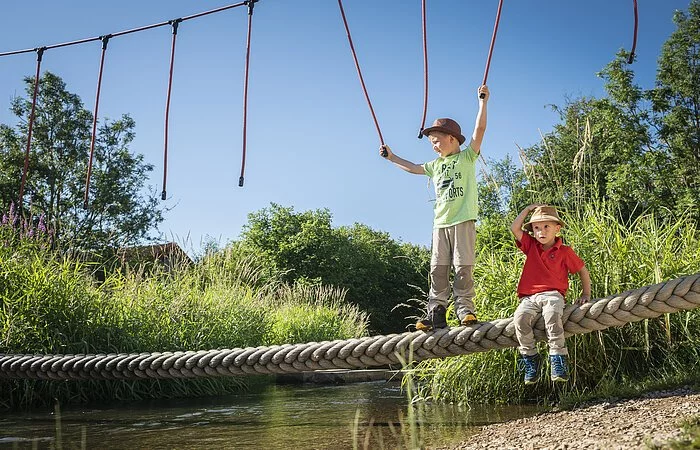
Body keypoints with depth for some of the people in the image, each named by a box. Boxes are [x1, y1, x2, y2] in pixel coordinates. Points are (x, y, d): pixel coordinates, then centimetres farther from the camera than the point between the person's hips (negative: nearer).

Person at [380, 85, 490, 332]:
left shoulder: (467, 157, 3)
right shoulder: (436, 165, 20)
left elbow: (480, 130, -9)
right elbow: (414, 168, 35)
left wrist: (482, 101, -12)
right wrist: (391, 157, 37)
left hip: (463, 220, -6)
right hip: (440, 222, 6)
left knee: (463, 266, -8)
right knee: (437, 268, -1)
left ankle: (464, 308, -4)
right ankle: (436, 312, -1)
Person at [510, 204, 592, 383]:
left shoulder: (565, 251, 10)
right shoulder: (531, 246, 18)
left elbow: (583, 271, 17)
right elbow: (515, 228, 9)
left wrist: (586, 294, 11)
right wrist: (528, 209, 17)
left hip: (552, 294, -3)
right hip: (529, 297, 3)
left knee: (552, 315, -38)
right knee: (520, 318, -30)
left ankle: (558, 357, -31)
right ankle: (530, 358, -18)